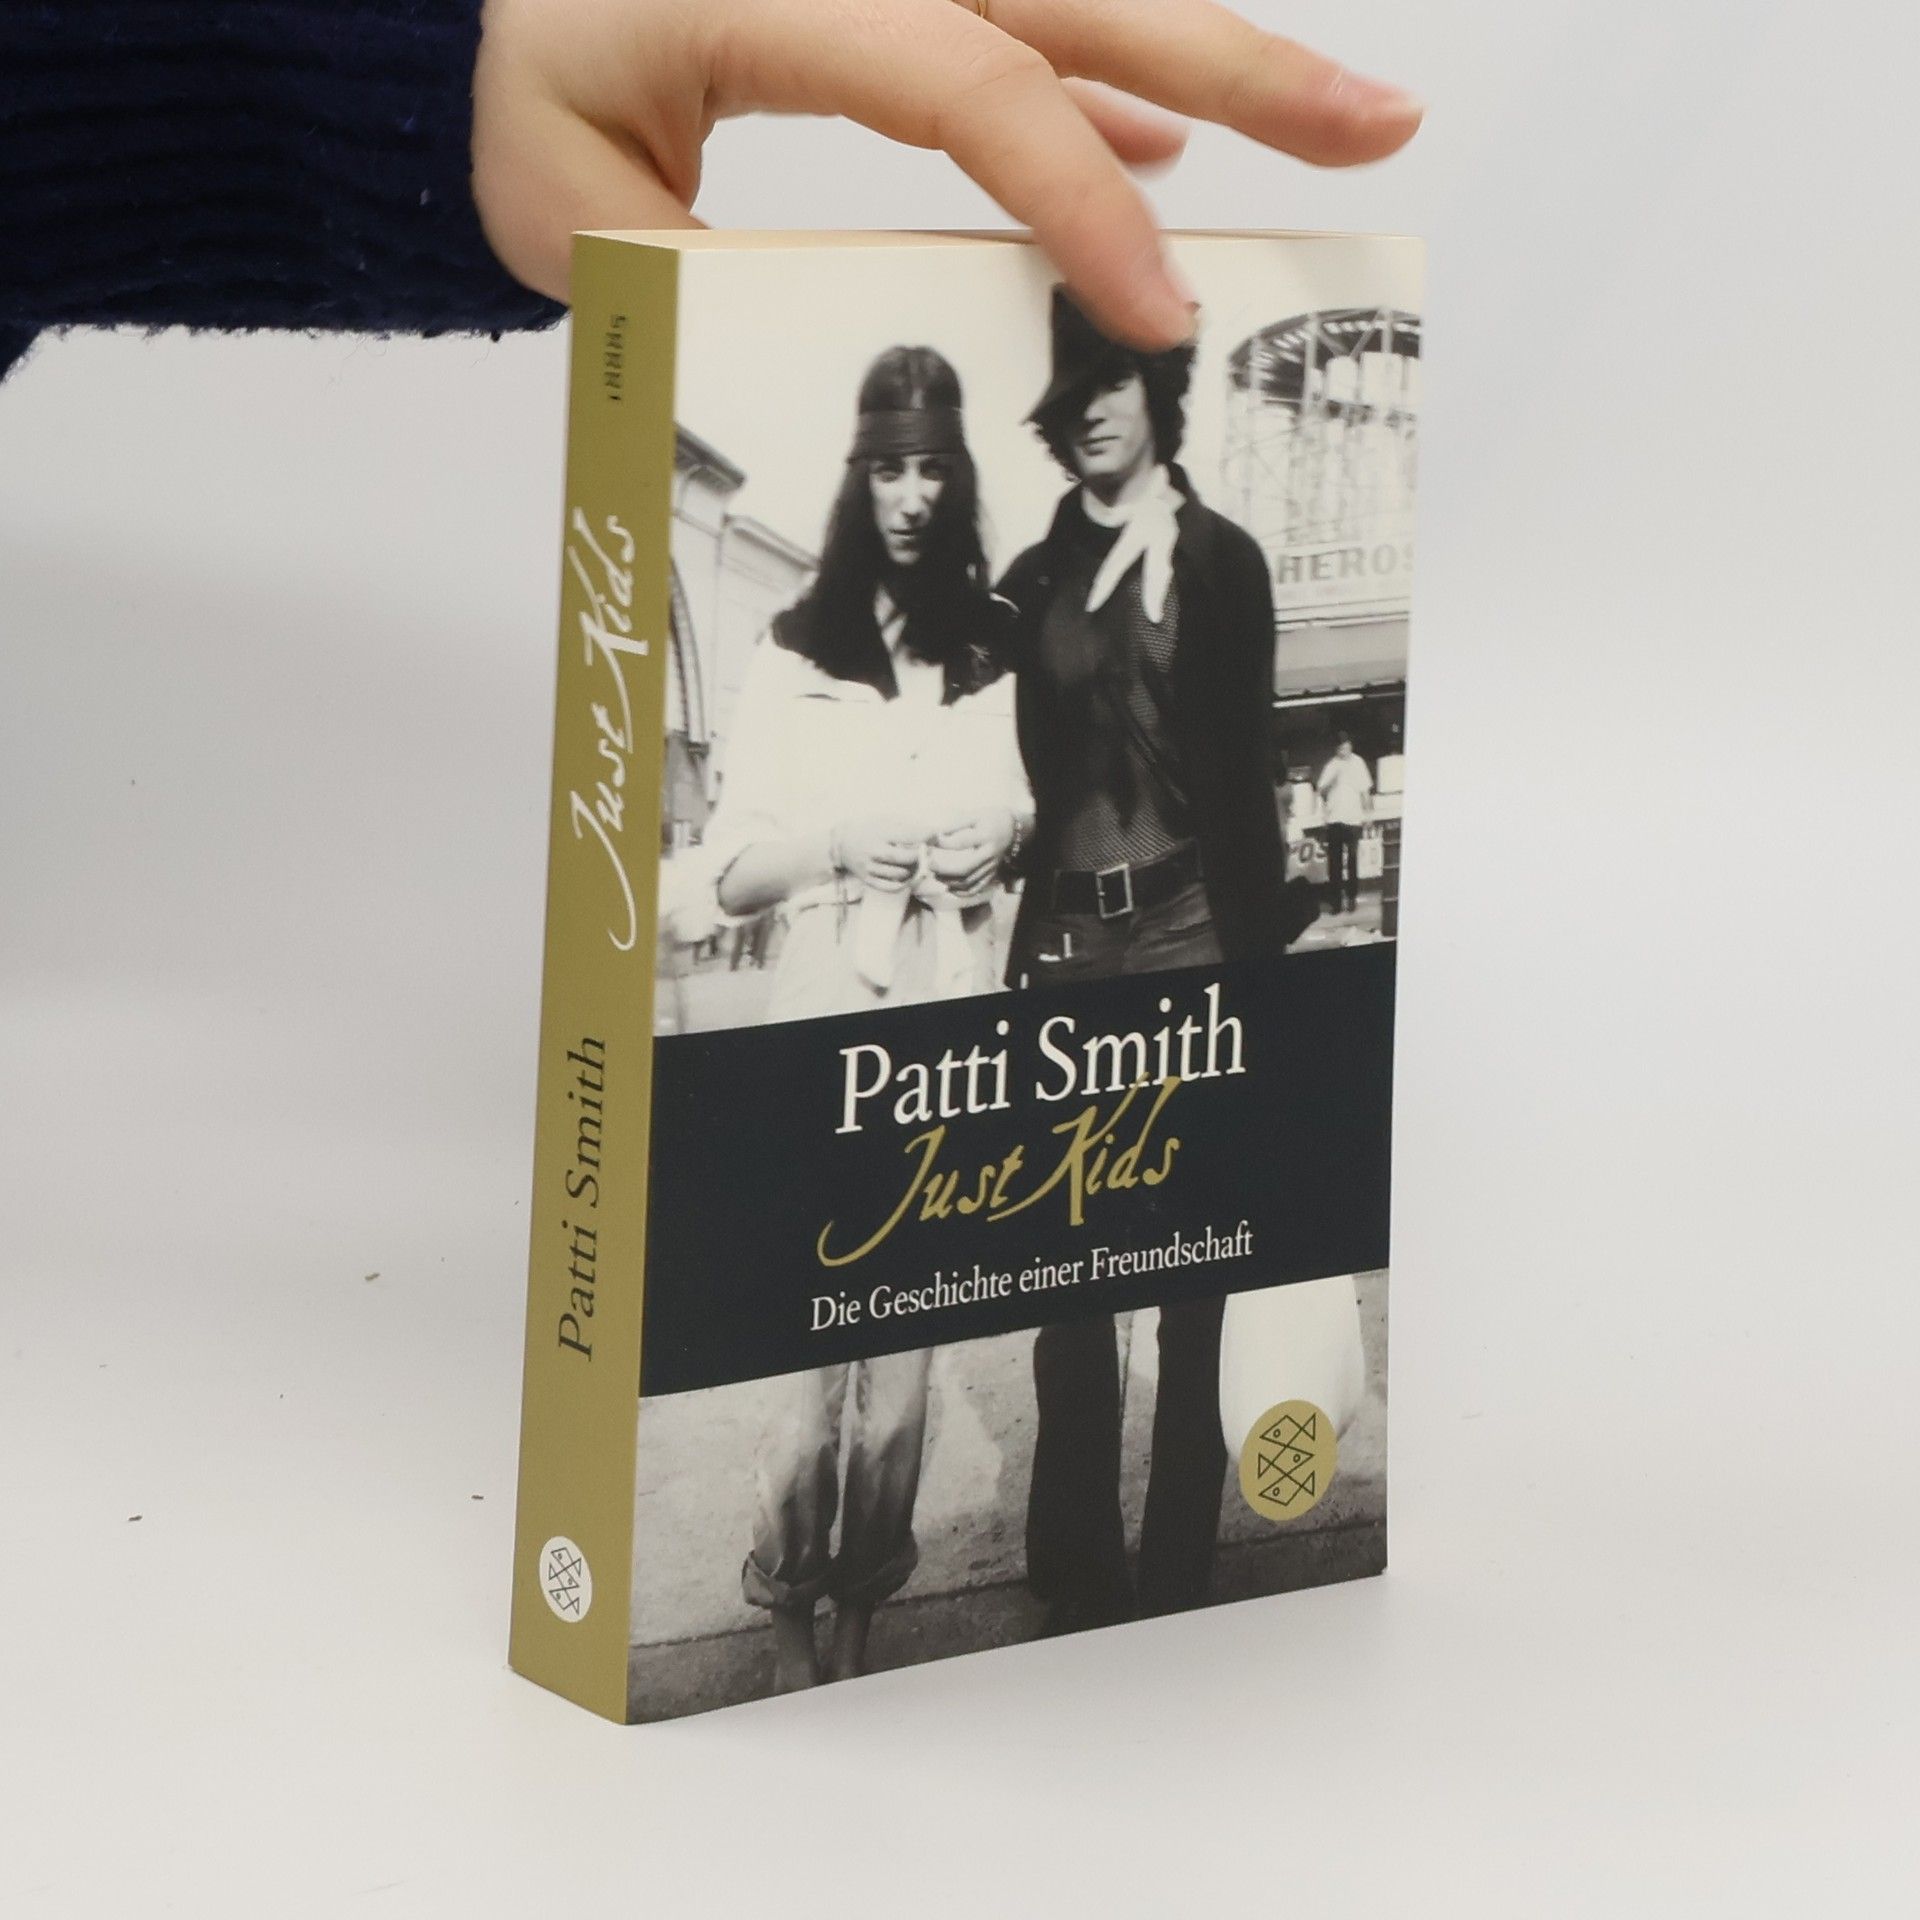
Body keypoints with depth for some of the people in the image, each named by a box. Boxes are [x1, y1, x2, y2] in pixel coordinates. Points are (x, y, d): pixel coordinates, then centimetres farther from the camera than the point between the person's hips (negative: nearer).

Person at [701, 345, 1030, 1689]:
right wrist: (837, 837, -13)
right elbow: (733, 871, 4)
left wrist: (1002, 837, 1)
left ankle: (861, 1622, 11)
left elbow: (1037, 807, 22)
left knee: (909, 1330, 3)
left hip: (954, 1008, 2)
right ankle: (790, 1619, 5)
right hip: (830, 1010, -2)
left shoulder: (999, 649, 8)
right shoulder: (798, 655, 3)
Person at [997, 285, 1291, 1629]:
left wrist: (1254, 959, -9)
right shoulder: (1037, 576, 13)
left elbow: (1245, 774, -4)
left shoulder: (1219, 560, 0)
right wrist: (1022, 948, 7)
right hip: (1063, 937, 5)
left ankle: (1175, 1592, 5)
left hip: (1180, 933, -4)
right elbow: (1032, 775, 13)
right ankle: (1076, 1580, 13)